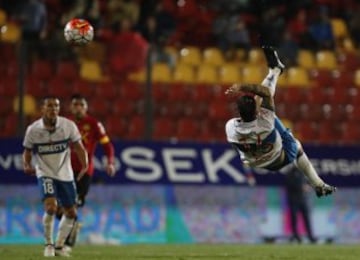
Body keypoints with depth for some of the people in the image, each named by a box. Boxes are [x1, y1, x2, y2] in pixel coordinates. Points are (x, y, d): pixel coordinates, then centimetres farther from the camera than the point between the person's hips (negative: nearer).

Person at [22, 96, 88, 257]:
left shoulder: (68, 126, -11)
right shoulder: (33, 130, -11)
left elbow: (78, 147, 1)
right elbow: (27, 151, 3)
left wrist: (84, 166, -10)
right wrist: (27, 165, -17)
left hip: (65, 174, 3)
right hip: (45, 174, -3)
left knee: (71, 213, 10)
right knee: (51, 207, -24)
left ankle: (59, 246, 29)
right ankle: (48, 244, -6)